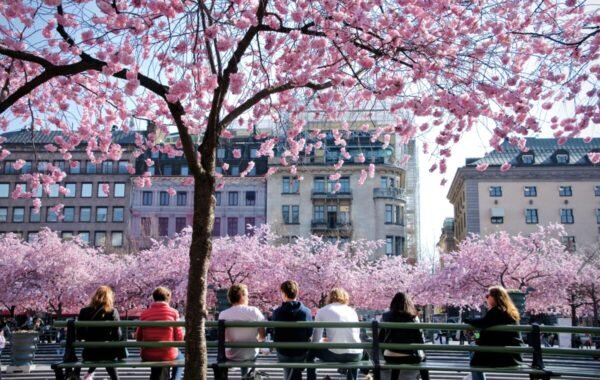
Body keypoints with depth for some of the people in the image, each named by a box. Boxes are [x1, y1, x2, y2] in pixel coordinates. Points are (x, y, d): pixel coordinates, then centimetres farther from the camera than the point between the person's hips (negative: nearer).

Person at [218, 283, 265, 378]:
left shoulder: (223, 314, -13)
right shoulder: (254, 311, -11)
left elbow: (222, 338, -8)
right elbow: (262, 336, -6)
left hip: (231, 356, 0)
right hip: (251, 355, 0)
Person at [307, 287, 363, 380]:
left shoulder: (322, 311, 7)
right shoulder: (352, 311, 16)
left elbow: (316, 340, 6)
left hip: (335, 355, -3)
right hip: (356, 355, 3)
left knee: (310, 352, 25)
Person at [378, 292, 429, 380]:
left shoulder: (386, 316, 1)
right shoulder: (413, 318, -6)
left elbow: (381, 338, 4)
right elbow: (421, 340, -6)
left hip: (390, 357, 2)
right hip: (409, 357, -2)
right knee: (423, 356, 27)